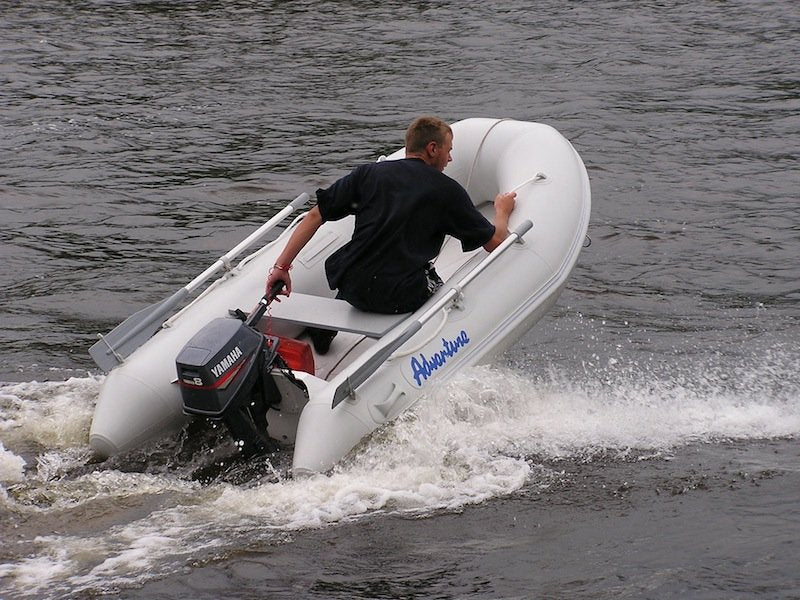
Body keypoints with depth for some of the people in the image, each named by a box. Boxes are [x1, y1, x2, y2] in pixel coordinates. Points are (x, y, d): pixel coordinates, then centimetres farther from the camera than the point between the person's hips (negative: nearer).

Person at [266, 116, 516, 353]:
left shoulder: (368, 173, 9)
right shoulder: (447, 190, 3)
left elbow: (315, 216, 5)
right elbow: (495, 241, 11)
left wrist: (281, 265, 9)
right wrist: (502, 211, 32)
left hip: (351, 288, 4)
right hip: (400, 298, -4)